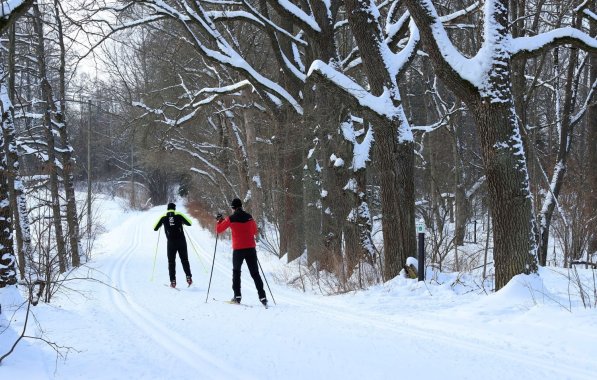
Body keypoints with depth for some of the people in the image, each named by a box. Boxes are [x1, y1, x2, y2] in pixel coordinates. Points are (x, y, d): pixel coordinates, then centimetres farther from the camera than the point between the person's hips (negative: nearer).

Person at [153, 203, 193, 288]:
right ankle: (188, 277, -4)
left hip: (171, 242, 0)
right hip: (181, 241, 0)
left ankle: (173, 281, 1)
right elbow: (189, 223, 6)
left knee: (171, 261, 9)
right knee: (184, 260, 9)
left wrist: (162, 223, 31)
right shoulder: (179, 215, 4)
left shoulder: (163, 217, 6)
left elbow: (155, 228, 13)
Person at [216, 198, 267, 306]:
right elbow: (255, 231, 18)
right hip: (251, 248, 2)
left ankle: (237, 296, 9)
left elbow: (219, 230, 6)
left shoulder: (231, 219, -4)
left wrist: (219, 220, 22)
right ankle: (262, 297, -6)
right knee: (255, 273, 4)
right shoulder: (249, 217, 4)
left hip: (238, 249, -2)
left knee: (236, 271, 17)